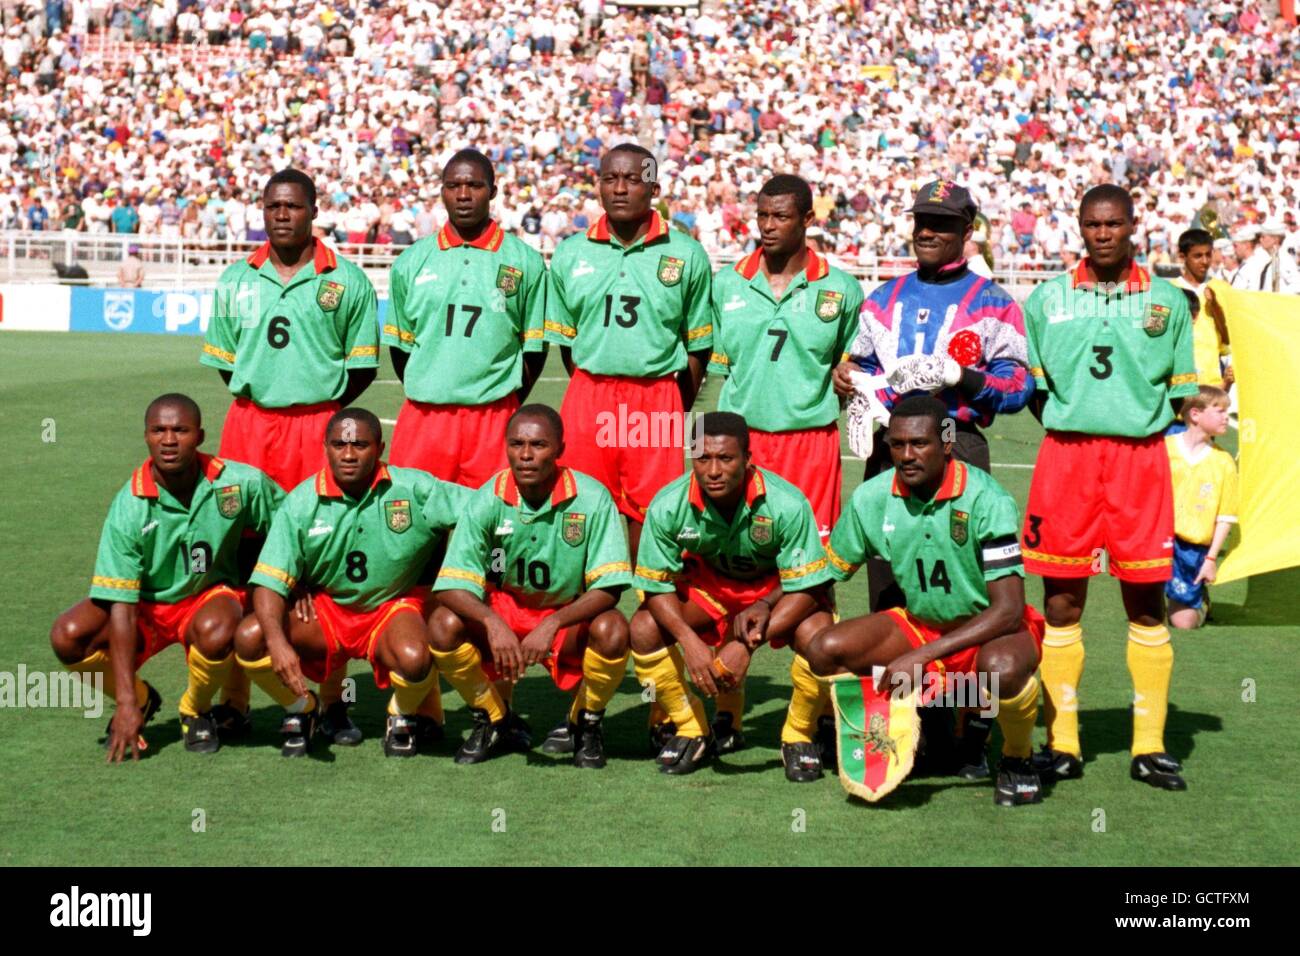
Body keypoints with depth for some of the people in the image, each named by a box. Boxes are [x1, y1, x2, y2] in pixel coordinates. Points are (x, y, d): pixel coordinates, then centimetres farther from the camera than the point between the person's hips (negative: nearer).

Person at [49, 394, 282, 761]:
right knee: (68, 637, -25)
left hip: (209, 595, -1)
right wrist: (126, 703, -27)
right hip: (146, 604, 1)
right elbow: (122, 608, -24)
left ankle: (197, 710, -3)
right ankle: (140, 700, 5)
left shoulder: (241, 483, -19)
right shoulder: (129, 507, -22)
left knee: (216, 632, -37)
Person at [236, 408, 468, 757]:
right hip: (325, 608, 2)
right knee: (248, 639, -22)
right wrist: (278, 642, -34)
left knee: (414, 659, -36)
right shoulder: (302, 502, -11)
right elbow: (269, 581, -16)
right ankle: (302, 709, 9)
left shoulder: (414, 489, -13)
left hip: (393, 606, -2)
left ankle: (402, 717, 2)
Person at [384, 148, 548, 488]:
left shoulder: (525, 262, 5)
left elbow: (534, 349, 8)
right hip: (424, 418, 1)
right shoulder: (411, 262, 9)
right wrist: (428, 397, 10)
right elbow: (399, 346, 15)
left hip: (494, 419, -1)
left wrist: (503, 409, 7)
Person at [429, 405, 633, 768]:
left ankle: (584, 724, -1)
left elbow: (608, 587, -21)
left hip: (570, 619, -1)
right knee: (444, 625, -26)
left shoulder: (591, 498, -19)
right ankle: (495, 720, 1)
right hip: (503, 612, 2)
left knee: (613, 631, -33)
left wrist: (553, 624, -36)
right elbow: (452, 587, -19)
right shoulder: (488, 500, -15)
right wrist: (492, 623, -38)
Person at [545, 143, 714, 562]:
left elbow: (698, 345, 6)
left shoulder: (687, 255, 2)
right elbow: (565, 339, 13)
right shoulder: (571, 253, 7)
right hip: (588, 396, 2)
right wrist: (596, 395, 10)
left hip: (657, 398, -2)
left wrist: (676, 409, 6)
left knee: (648, 518, 0)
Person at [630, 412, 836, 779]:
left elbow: (805, 590, -26)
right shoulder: (668, 507, -25)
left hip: (778, 588, -2)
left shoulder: (786, 504, -32)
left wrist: (747, 644, -36)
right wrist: (689, 640, -33)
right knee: (644, 628, -22)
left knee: (817, 634, -33)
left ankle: (799, 737, -5)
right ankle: (690, 730, 0)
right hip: (708, 583, 3)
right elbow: (657, 586, -15)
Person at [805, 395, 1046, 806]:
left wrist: (922, 657, -34)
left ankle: (1016, 760, -6)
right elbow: (823, 575, 5)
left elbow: (1008, 610, -29)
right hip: (918, 624, 5)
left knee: (1002, 668, -40)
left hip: (989, 630, -4)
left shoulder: (986, 500, -24)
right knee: (825, 649, -20)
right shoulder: (872, 498, -9)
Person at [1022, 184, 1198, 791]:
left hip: (1141, 458, 0)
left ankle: (1150, 746, 10)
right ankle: (1062, 743, 12)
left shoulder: (1166, 301, 6)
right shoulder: (1047, 300, 7)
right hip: (1066, 454, 0)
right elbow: (1032, 386, 12)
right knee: (1060, 602, 3)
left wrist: (1135, 429, -1)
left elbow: (1181, 393, 10)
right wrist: (1074, 427, 3)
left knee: (1146, 602, 3)